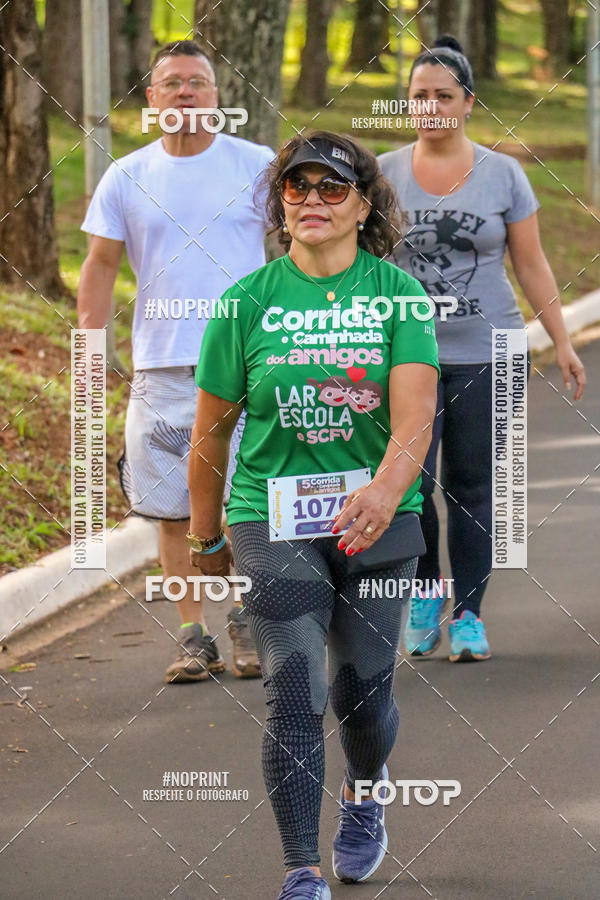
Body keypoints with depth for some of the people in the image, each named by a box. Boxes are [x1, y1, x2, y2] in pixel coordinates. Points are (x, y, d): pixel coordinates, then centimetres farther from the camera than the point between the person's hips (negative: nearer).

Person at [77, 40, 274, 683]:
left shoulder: (257, 167, 4)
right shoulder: (126, 178, 7)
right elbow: (100, 265, 11)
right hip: (160, 366, 2)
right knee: (175, 508, 3)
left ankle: (248, 619, 14)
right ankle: (193, 636, 13)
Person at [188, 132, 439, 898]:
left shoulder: (397, 294, -2)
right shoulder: (248, 301, -1)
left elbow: (415, 411, -16)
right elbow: (211, 428, 6)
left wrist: (386, 489, -35)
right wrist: (205, 540, 11)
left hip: (379, 518, 1)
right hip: (271, 517, -1)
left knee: (361, 690, 8)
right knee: (293, 696, -10)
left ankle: (364, 801, 41)